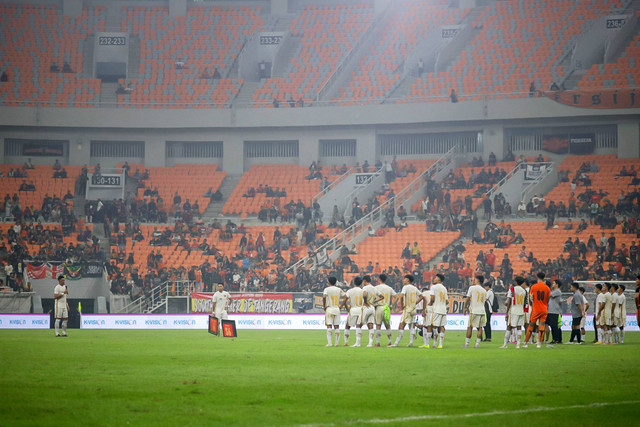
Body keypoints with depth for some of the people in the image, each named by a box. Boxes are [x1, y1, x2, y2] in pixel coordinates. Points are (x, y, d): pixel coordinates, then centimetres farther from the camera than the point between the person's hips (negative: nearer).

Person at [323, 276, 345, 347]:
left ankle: (329, 343, -13)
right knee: (337, 326, 7)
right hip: (337, 309, 3)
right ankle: (337, 342, 5)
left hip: (329, 309, -3)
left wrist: (324, 306, -9)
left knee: (329, 326, -5)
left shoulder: (327, 289, -3)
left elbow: (324, 297, -21)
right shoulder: (339, 289, 8)